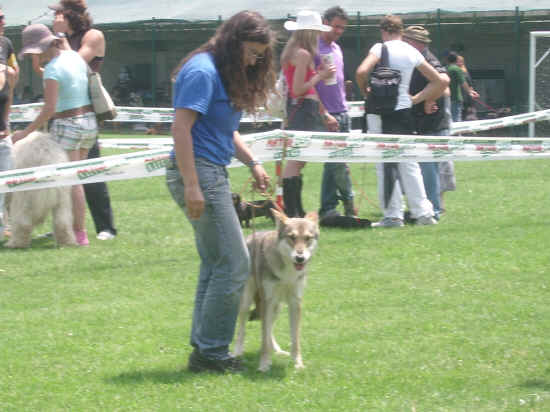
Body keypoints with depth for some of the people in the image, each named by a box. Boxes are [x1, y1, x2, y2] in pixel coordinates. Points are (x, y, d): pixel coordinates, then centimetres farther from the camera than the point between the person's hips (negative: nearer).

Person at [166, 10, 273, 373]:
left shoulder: (226, 75, 16)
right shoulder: (202, 72, -14)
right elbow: (181, 128, -20)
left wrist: (252, 163, 13)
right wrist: (191, 186, -24)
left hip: (212, 176, 10)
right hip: (198, 173, -10)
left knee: (216, 265, 13)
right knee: (234, 265, -8)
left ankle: (204, 347, 18)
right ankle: (211, 351, -3)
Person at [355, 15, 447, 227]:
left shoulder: (380, 48, -6)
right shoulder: (412, 52, 8)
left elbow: (362, 71, -21)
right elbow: (440, 82, 11)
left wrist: (365, 91, -2)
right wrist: (416, 99, 14)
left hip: (382, 112, -4)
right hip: (404, 112, 4)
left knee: (385, 165, 0)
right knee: (409, 164, 11)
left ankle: (393, 215, -1)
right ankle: (423, 212, 10)